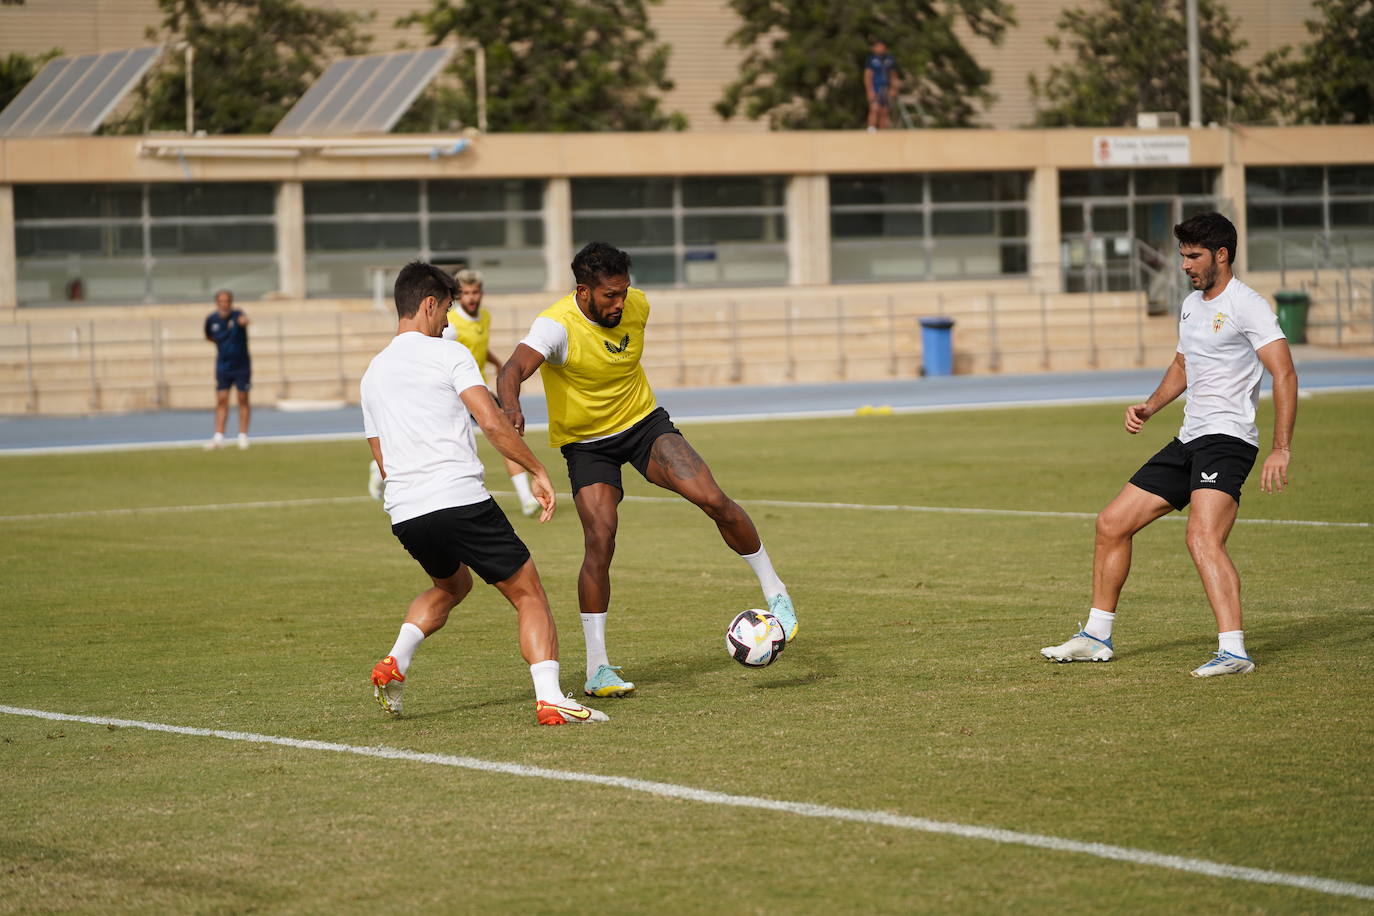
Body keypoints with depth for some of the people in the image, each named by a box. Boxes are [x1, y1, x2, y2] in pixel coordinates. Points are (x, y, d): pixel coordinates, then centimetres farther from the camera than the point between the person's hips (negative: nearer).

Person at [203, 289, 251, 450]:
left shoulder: (237, 315, -16)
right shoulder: (211, 319, -4)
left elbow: (243, 320, -44)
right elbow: (209, 336, 19)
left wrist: (244, 321, -65)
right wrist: (220, 343, 7)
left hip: (242, 365, -3)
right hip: (223, 366, 3)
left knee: (243, 400, 3)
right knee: (221, 400, -1)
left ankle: (243, 436, 12)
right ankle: (219, 437, -2)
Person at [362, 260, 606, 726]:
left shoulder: (372, 374, 19)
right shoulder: (447, 354, -1)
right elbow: (492, 422, -13)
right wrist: (537, 470, -4)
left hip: (404, 514, 7)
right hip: (461, 500, -6)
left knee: (451, 585, 33)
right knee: (529, 595, 3)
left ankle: (394, 663, 12)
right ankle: (549, 699, -14)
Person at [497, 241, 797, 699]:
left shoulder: (637, 306, -9)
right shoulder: (556, 326, -26)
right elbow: (511, 372, -43)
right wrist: (511, 408, -63)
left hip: (644, 422, 3)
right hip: (586, 445, -3)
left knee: (713, 500, -16)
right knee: (600, 541, -18)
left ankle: (775, 592, 3)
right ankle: (597, 668, -6)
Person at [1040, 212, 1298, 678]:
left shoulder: (1245, 305, -11)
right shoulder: (1192, 304, 17)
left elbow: (1284, 374, -18)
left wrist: (1281, 449, -26)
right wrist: (1151, 405, 14)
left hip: (1227, 439, -9)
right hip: (1188, 442, 9)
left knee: (1203, 536, -30)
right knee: (1112, 523, 10)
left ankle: (1233, 651, -35)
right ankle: (1096, 636, 22)